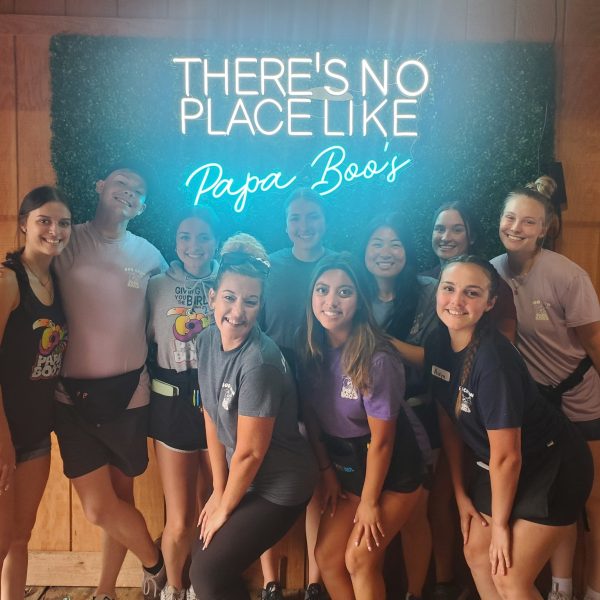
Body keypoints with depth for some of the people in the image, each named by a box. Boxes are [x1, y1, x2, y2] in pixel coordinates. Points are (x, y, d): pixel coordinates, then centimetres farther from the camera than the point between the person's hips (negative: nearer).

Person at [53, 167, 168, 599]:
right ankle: (157, 564, 26)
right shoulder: (69, 242, 0)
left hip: (129, 393, 1)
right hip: (74, 394, -1)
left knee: (120, 499, 13)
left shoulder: (148, 255, 6)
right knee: (99, 507, -1)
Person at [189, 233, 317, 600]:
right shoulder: (207, 341, -6)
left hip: (280, 486, -7)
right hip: (243, 479, 7)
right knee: (203, 555, 18)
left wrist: (225, 508, -6)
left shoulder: (259, 363, -30)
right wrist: (218, 490, 4)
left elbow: (250, 452, -21)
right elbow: (212, 419, 2)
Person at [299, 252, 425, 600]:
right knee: (327, 557, 9)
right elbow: (311, 416, 1)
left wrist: (369, 502, -10)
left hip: (394, 470, -6)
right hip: (347, 465, 6)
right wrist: (327, 472, 4)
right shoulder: (312, 350, -10)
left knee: (359, 559, -2)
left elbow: (381, 441, -19)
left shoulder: (377, 360, -28)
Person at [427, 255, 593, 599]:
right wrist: (461, 493, 6)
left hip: (551, 467, -7)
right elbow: (449, 419, 1)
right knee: (478, 554, 16)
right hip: (494, 466, 7)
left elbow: (507, 456, -24)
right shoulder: (437, 344, -9)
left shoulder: (493, 360, -31)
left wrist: (500, 524, -11)